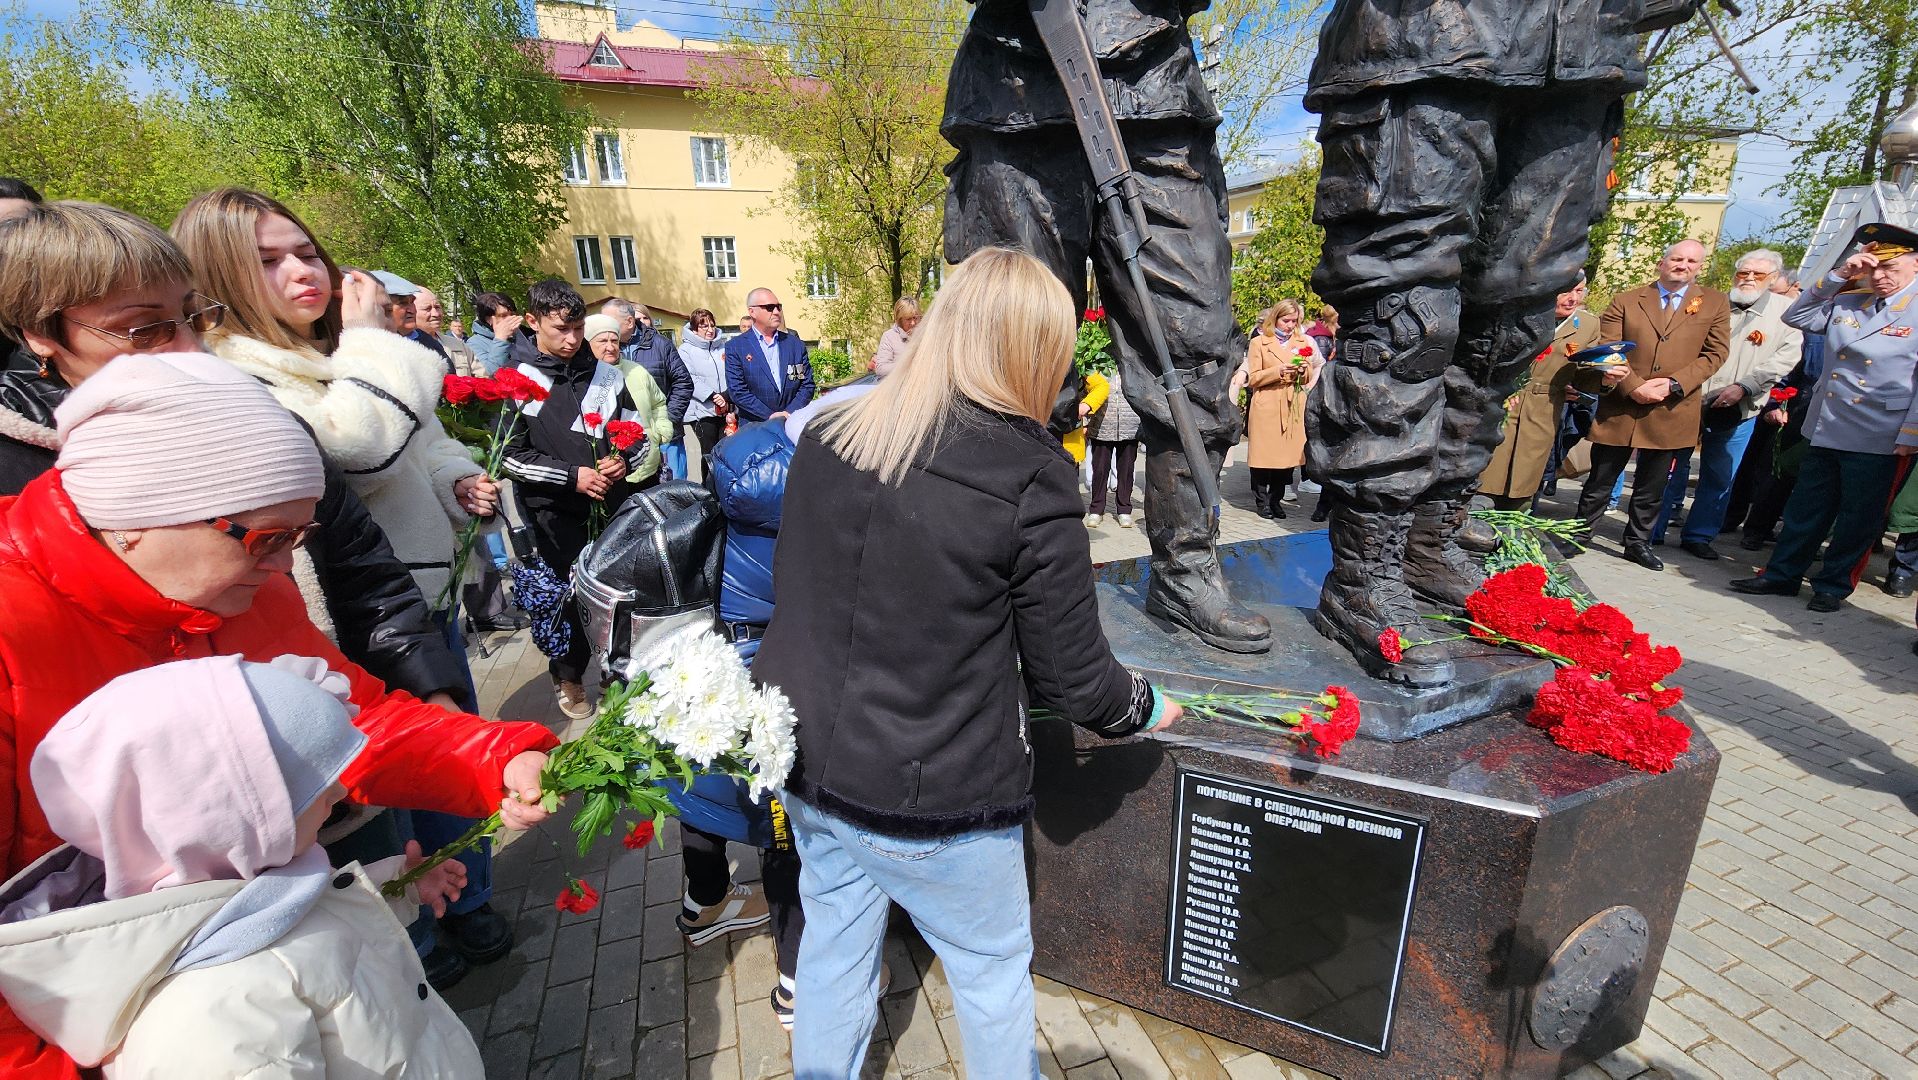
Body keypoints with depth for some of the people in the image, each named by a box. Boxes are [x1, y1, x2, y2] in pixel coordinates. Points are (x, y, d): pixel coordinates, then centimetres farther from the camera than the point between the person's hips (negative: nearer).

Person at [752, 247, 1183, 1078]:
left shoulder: (824, 437, -3)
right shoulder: (1029, 477, -20)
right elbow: (1071, 678, -13)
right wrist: (1143, 706, 8)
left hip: (806, 764, 6)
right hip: (933, 799, -5)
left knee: (832, 943, 26)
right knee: (994, 969, 21)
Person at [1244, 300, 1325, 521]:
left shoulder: (1303, 342, 16)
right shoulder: (1259, 342, 4)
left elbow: (1308, 379, 18)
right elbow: (1253, 379, -2)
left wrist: (1304, 370, -4)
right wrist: (1278, 371, -15)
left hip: (1293, 407, 4)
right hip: (1266, 406, -3)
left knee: (1289, 453, 1)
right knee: (1264, 454, -3)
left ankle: (1275, 500, 13)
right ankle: (1262, 501, 9)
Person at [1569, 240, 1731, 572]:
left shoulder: (1715, 303, 8)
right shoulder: (1626, 301, 3)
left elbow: (1715, 352, 4)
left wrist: (1673, 383, -12)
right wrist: (1633, 386, -15)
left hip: (1672, 410, 2)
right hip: (1620, 408, -2)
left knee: (1651, 488, 11)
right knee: (1600, 480, 5)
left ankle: (1638, 543, 23)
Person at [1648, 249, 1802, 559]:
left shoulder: (1786, 311, 4)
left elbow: (1785, 357, -2)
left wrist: (1743, 387, -14)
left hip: (1738, 410, 1)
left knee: (1720, 479, 7)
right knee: (1673, 468, 2)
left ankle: (1698, 536, 17)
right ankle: (1652, 533, 8)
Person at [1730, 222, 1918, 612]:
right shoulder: (1846, 303, 9)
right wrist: (1838, 276, -2)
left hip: (1877, 440, -5)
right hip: (1825, 430, 5)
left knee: (1858, 518, 6)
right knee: (1806, 508, 12)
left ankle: (1833, 586, 17)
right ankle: (1781, 576, 20)